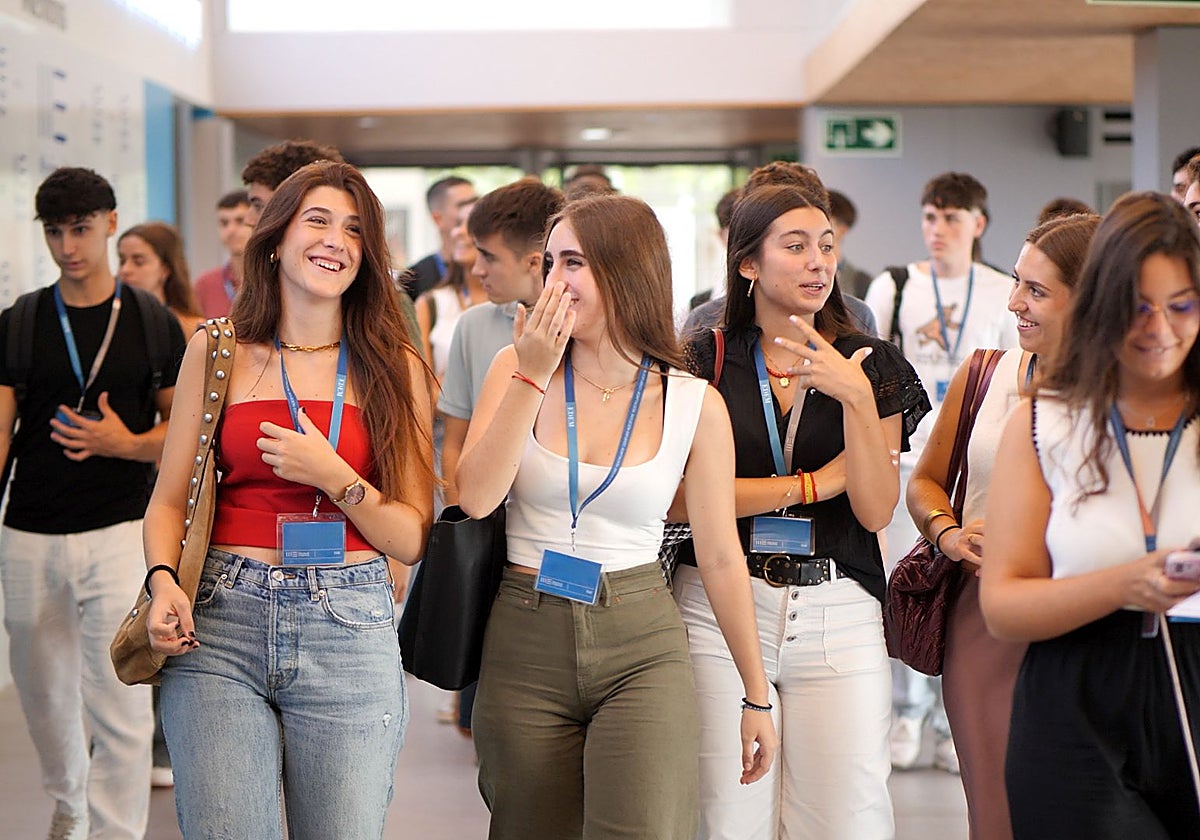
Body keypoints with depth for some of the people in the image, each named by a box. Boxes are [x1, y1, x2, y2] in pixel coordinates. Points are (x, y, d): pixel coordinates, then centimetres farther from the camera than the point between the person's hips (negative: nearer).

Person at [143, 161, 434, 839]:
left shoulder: (395, 368, 6)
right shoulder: (217, 351, 7)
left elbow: (412, 540, 4)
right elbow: (170, 500, 10)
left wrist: (332, 475, -10)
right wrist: (163, 581, -9)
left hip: (351, 631, 0)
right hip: (220, 628, 0)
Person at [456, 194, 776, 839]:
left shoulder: (694, 404, -2)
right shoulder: (518, 368, 1)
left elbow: (721, 557, 4)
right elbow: (476, 497, -12)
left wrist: (757, 696, 7)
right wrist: (532, 376, -15)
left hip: (642, 650, -1)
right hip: (525, 644, 2)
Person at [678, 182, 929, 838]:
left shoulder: (873, 365, 8)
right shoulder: (704, 360, 3)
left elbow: (875, 511, -1)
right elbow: (681, 495, -8)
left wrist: (856, 397, -14)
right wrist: (815, 483, -7)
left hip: (838, 612, 1)